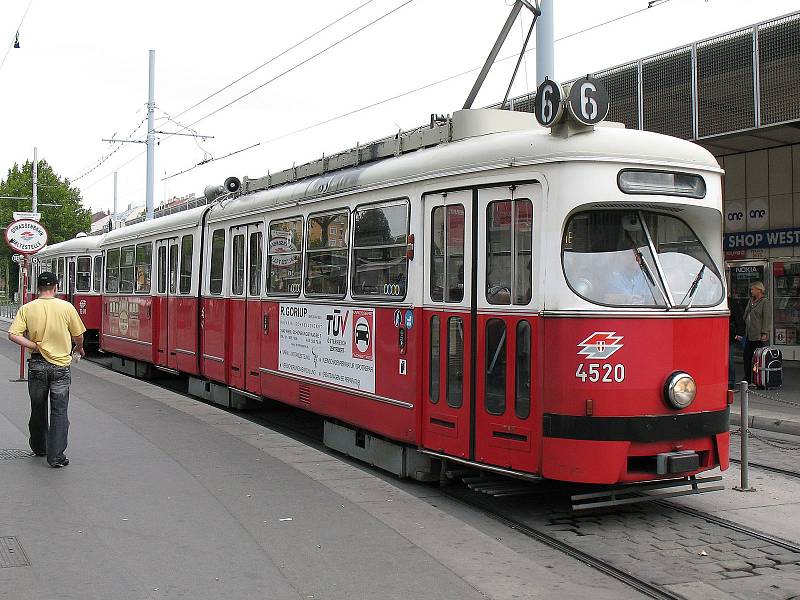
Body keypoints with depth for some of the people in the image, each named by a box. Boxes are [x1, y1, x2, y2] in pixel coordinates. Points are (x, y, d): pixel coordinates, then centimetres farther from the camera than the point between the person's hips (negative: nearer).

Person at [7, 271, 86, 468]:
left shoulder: (26, 309, -3)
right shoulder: (66, 307, -7)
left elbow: (13, 335, -13)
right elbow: (78, 336, 2)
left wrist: (35, 346, -7)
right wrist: (79, 348, 22)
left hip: (37, 364, 2)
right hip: (61, 365, -2)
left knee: (38, 409, 18)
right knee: (59, 411, 2)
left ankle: (39, 448, 34)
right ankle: (56, 456, -1)